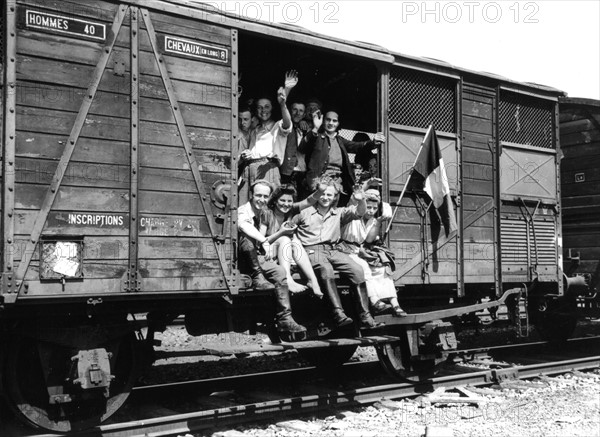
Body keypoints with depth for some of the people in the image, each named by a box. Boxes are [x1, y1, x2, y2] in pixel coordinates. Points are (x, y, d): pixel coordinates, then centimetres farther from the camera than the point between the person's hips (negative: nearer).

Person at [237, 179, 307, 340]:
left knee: (280, 272, -14)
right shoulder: (244, 210, -14)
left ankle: (284, 319, -15)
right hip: (242, 260, -7)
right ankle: (257, 278, -26)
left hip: (256, 259, 7)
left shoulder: (262, 213, 14)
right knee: (246, 237, -34)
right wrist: (264, 240, -42)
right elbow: (243, 225, -38)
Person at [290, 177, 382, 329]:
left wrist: (361, 200, -16)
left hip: (332, 250, 4)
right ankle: (338, 313, -45)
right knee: (326, 269, -37)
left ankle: (365, 317, -20)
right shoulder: (305, 212, 11)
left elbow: (359, 212, 6)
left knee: (357, 270, -20)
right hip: (311, 251, -4)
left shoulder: (338, 213, 19)